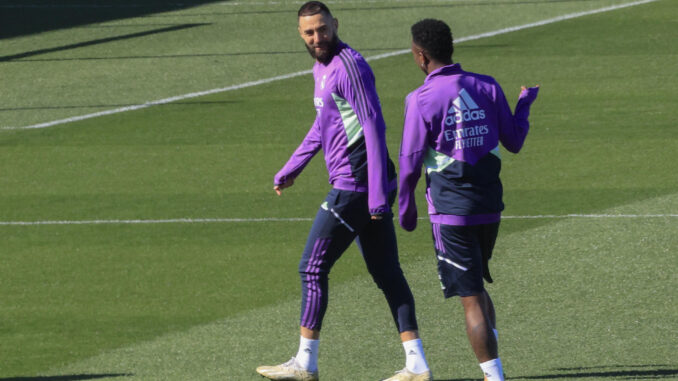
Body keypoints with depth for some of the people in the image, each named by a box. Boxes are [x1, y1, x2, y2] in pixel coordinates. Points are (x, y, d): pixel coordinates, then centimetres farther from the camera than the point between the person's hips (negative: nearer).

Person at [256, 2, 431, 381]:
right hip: (371, 190, 10)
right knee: (386, 273, 8)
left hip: (355, 187, -10)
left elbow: (374, 127, -19)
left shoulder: (350, 67, -14)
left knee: (313, 269, -1)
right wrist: (291, 169, 35)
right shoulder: (323, 68, 17)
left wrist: (377, 192, -24)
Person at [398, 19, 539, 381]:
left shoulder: (422, 100, -12)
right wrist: (524, 104, 26)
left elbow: (411, 160, -9)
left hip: (450, 210, -5)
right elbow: (514, 142, 8)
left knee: (471, 299, -2)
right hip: (489, 205, 5)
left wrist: (405, 206, 6)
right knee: (477, 287, 23)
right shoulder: (488, 88, 1)